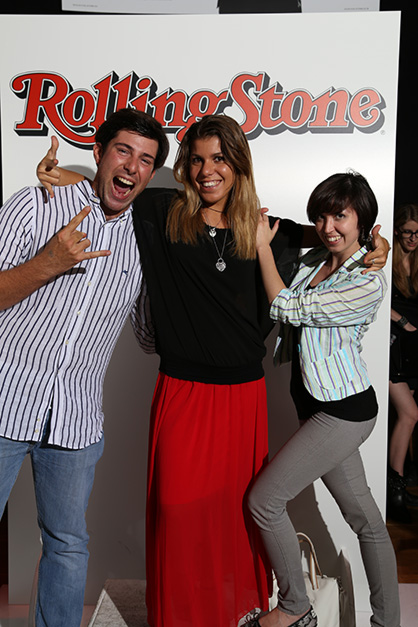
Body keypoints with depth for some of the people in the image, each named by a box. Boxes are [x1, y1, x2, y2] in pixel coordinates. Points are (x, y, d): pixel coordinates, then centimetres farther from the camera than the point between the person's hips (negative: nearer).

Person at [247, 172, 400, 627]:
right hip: (318, 405, 8)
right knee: (365, 518, 16)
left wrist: (262, 246, -10)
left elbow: (288, 309, -19)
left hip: (343, 412, -8)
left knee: (263, 499, -3)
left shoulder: (368, 282, -17)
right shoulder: (313, 259, 7)